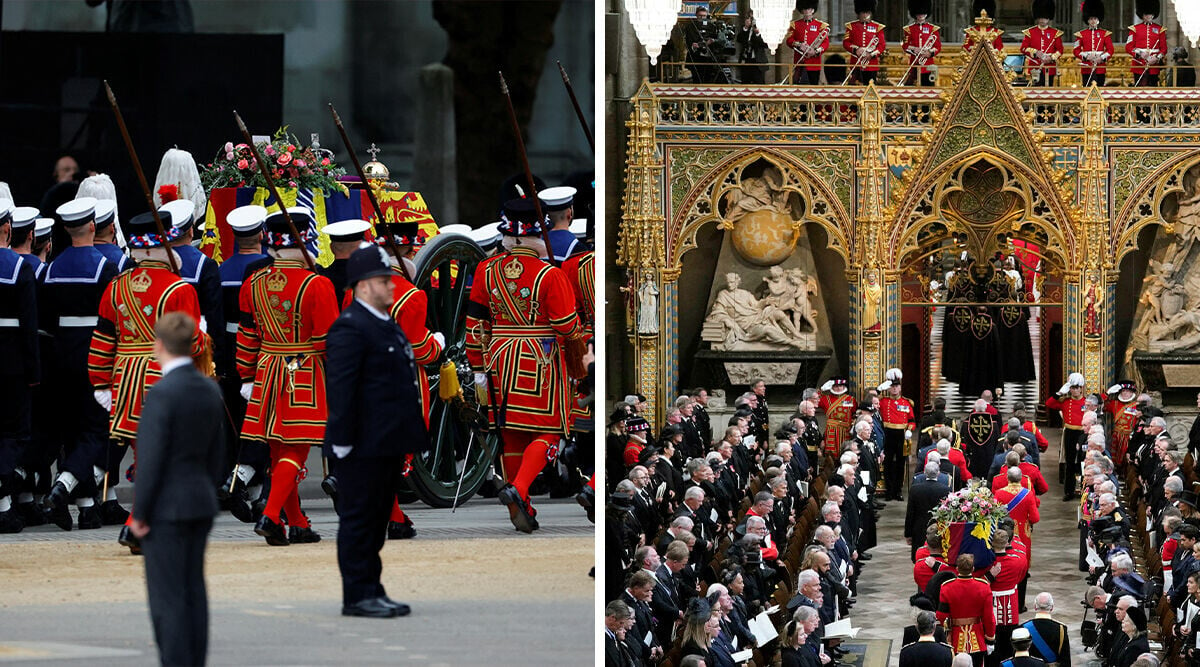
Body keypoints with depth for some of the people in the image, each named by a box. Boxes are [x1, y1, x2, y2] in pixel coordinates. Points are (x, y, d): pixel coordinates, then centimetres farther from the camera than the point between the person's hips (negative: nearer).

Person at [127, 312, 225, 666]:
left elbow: (151, 458, -17)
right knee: (193, 589, 12)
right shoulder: (210, 390, 6)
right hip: (201, 502, 8)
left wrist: (139, 514, -11)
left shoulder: (162, 393, -18)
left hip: (167, 507, -8)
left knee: (167, 595, -4)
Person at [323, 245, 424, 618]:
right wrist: (342, 439, -23)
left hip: (388, 444, 10)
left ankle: (372, 590, 20)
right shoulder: (349, 328, -14)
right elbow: (340, 388, -19)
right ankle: (357, 595, -1)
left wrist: (407, 438, 22)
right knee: (359, 517, -4)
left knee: (378, 517, 14)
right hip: (365, 446, -10)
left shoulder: (388, 327, 17)